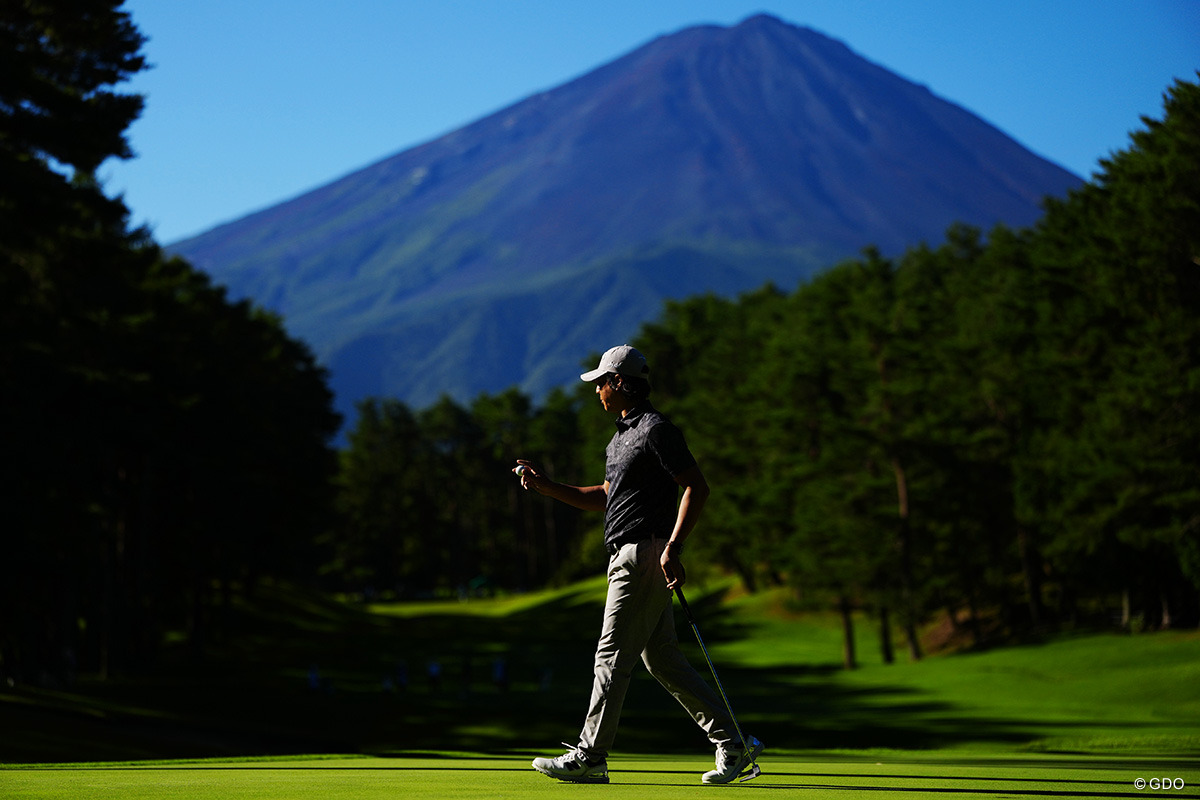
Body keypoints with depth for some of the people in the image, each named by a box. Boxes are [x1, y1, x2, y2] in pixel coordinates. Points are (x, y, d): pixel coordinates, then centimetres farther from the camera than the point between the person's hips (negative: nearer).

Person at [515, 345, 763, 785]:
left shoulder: (656, 430, -11)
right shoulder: (621, 436, 20)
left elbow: (697, 487, -17)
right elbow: (605, 497, 27)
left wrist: (672, 548, -24)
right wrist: (547, 487, 18)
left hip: (645, 554, -10)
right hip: (629, 555, 10)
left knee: (612, 657, -6)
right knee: (663, 660, 9)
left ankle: (589, 757, -2)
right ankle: (732, 744, 10)